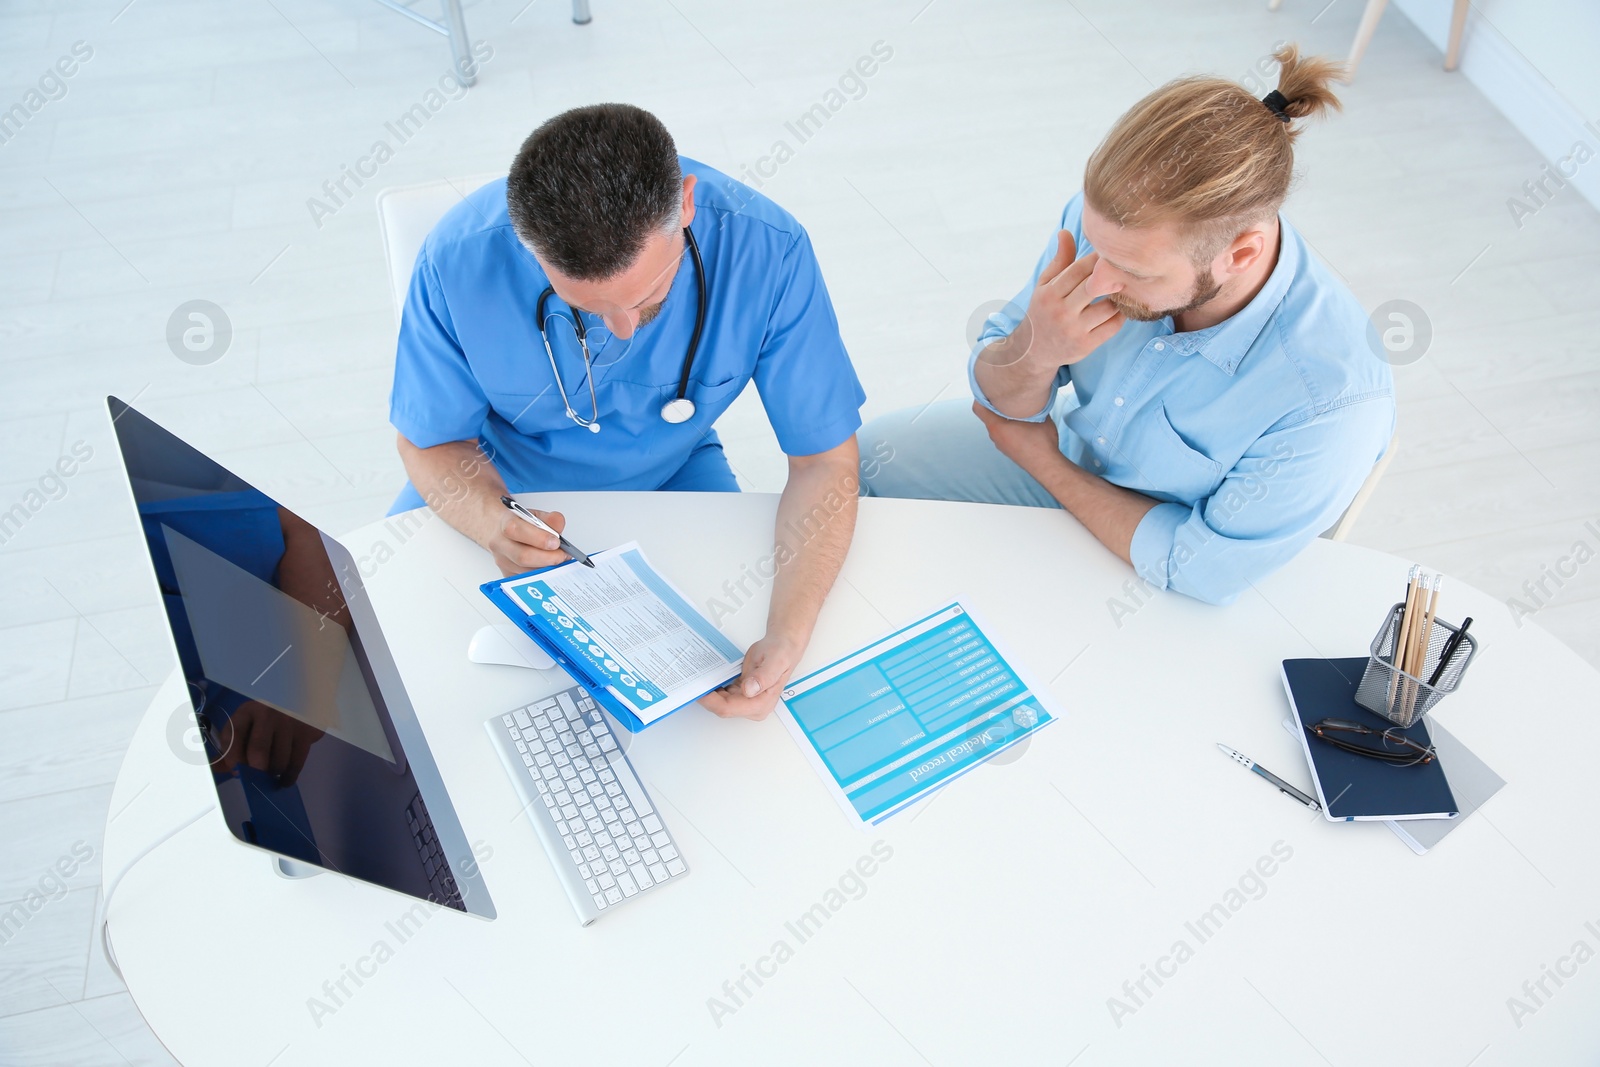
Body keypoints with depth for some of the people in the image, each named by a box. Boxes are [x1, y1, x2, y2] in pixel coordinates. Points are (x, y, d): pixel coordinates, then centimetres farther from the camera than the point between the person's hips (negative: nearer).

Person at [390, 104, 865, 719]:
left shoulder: (768, 251, -31)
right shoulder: (460, 259, -29)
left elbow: (824, 460, -23)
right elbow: (430, 442, -13)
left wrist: (787, 640, -38)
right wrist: (493, 523, -37)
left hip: (671, 479, 0)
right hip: (499, 485, 1)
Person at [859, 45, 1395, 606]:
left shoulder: (1334, 397, -39)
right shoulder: (1107, 217, -26)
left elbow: (1204, 567, -25)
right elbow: (1000, 396, -12)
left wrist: (1043, 461, -18)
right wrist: (1034, 353, -37)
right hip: (1076, 445, 5)